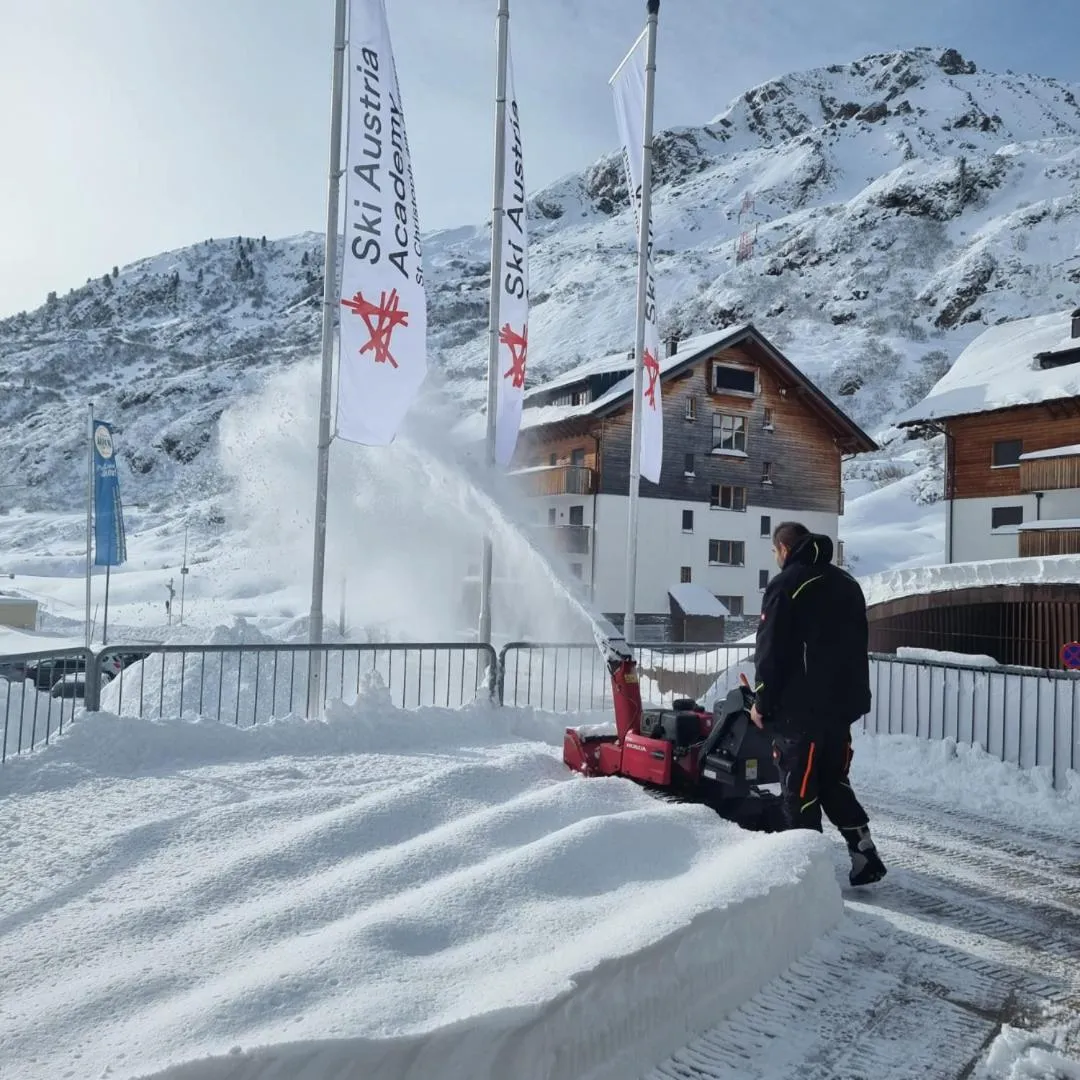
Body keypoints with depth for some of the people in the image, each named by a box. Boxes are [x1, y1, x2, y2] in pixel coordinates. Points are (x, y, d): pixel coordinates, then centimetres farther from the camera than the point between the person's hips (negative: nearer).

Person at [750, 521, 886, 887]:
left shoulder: (786, 585, -10)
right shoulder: (847, 583, 13)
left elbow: (771, 652, -13)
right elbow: (858, 646, 18)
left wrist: (762, 703, -6)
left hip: (799, 706, -7)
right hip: (843, 702, 8)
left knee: (798, 789, 1)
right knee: (834, 782, 17)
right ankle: (865, 856, 12)